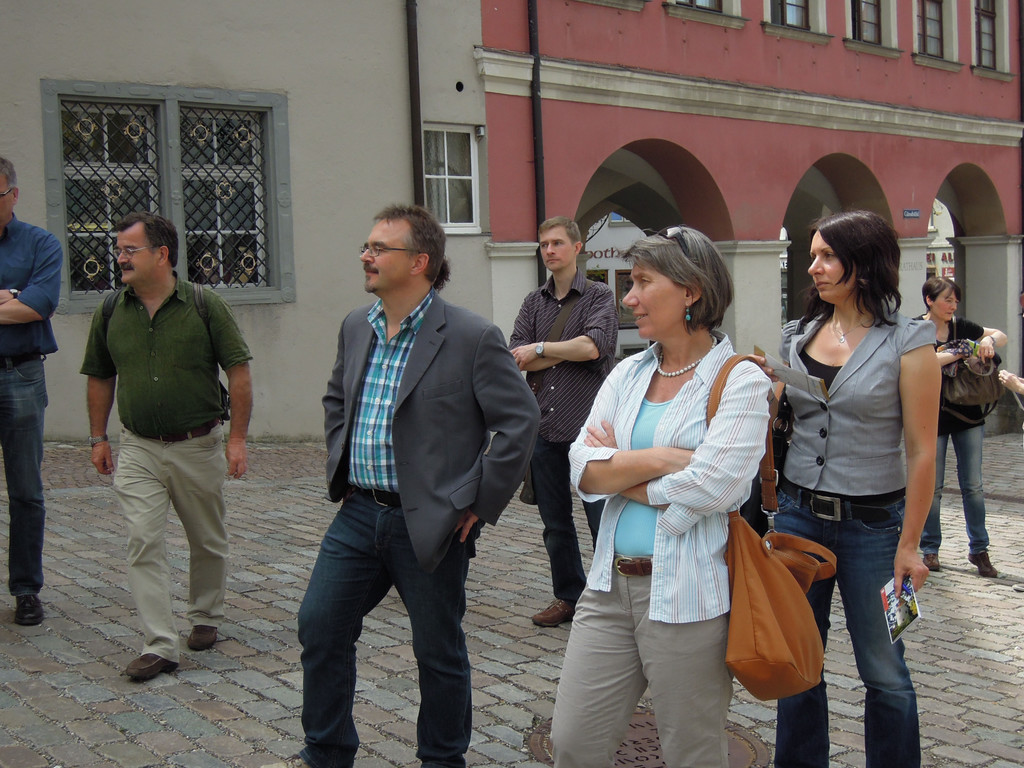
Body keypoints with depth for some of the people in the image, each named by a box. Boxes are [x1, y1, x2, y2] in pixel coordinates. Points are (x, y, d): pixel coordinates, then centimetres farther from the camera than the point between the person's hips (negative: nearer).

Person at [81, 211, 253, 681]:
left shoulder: (205, 306, -8)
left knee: (208, 541, 13)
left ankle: (205, 617, 35)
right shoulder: (111, 312, 2)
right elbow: (100, 377, 13)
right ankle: (159, 646, -4)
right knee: (143, 543, -7)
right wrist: (98, 438, 11)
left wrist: (237, 438, -9)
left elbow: (239, 371, -6)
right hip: (138, 449, 2)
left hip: (199, 445, -2)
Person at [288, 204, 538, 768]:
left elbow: (520, 420, -13)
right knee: (319, 626, 11)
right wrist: (340, 469, 15)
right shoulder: (355, 328, 7)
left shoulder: (472, 337, -14)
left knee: (438, 651, 8)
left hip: (430, 522, -6)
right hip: (359, 512, 6)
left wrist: (479, 503, -13)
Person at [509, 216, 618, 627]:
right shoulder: (534, 301, 13)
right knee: (555, 523, 13)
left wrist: (539, 350, -6)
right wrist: (567, 354, -8)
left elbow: (593, 346, -16)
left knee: (601, 519, -2)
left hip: (586, 426, -5)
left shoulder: (599, 296, 1)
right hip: (543, 427, 5)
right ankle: (568, 596, 26)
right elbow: (514, 359, 1)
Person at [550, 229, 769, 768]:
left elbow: (707, 489, -20)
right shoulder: (628, 373, 10)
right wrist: (660, 459, -15)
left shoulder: (740, 381, -8)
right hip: (611, 586, 6)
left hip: (688, 596, -5)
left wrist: (618, 468, -6)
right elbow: (582, 470, 0)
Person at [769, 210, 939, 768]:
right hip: (798, 514, 4)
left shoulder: (907, 342, -8)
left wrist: (909, 545, -10)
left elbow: (921, 451, -8)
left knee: (883, 671, 7)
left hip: (872, 523, -4)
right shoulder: (797, 336, 6)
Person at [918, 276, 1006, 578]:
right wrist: (960, 352, -22)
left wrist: (989, 340, -5)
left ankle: (978, 549, 14)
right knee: (932, 487, 4)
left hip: (968, 416, 3)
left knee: (972, 485, 5)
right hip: (933, 417, -3)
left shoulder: (961, 327, 6)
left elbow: (1002, 336, 17)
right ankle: (930, 549, 16)